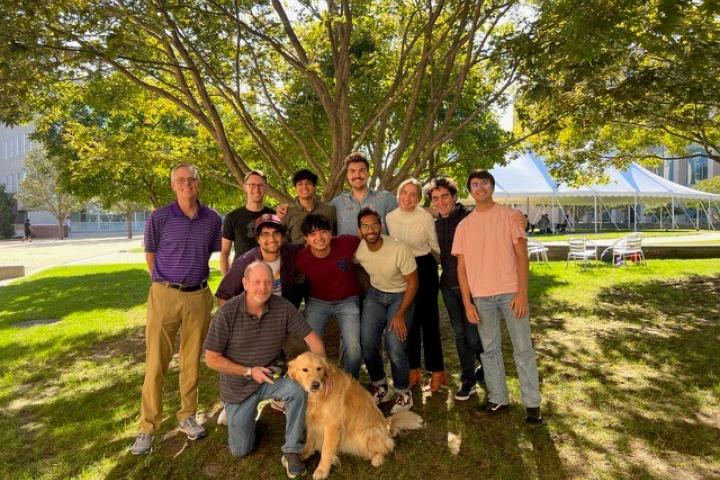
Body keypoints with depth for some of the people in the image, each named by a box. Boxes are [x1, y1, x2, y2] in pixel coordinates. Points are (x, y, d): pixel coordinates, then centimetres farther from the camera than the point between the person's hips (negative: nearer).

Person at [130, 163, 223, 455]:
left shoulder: (213, 220, 2)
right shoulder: (158, 218, -4)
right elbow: (150, 257, 6)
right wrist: (169, 281, 6)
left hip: (199, 296, 2)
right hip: (165, 294, -2)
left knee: (192, 359, 11)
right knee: (156, 362, 2)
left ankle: (187, 417, 26)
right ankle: (147, 427, 13)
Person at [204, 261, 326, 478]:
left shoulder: (283, 307, -18)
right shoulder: (227, 313, -23)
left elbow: (312, 338, -11)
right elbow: (211, 359, -15)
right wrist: (249, 372, -20)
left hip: (272, 377, 1)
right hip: (238, 385, -1)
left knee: (297, 389, -32)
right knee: (240, 450, 7)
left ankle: (291, 452, -11)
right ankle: (246, 414, 39)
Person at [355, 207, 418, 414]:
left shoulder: (399, 249, -27)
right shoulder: (357, 250, -13)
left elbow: (412, 283, -16)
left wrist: (400, 314, -17)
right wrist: (363, 294, 3)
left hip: (401, 296, -4)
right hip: (375, 294, 4)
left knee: (395, 349, -15)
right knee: (367, 344, -9)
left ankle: (404, 393, 12)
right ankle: (380, 387, 18)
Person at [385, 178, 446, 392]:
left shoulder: (426, 218, -12)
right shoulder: (390, 218, -1)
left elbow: (436, 246, 0)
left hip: (424, 269, -4)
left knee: (428, 320, -1)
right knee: (408, 320, 11)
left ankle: (437, 372, 12)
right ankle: (414, 369, 24)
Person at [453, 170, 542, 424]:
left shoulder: (509, 215, 2)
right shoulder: (464, 225, 8)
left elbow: (521, 255, -2)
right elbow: (461, 266, 7)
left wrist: (522, 293, -10)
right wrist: (467, 303, 1)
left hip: (511, 292, -2)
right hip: (481, 296, 3)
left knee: (523, 348, 2)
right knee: (489, 349, 9)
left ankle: (532, 403, 13)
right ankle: (497, 398, 22)